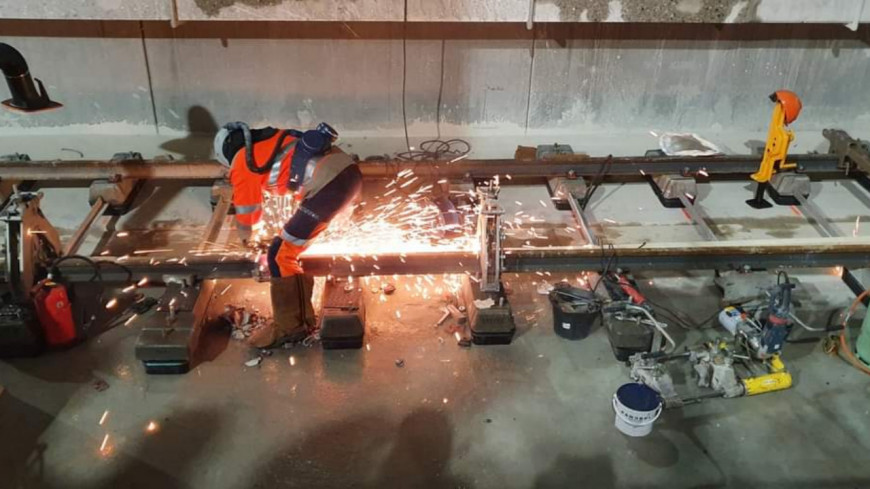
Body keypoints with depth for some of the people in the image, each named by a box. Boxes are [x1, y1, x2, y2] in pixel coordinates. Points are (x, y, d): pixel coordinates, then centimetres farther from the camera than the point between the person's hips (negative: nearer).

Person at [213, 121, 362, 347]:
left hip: (329, 184, -9)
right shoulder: (271, 138, 28)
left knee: (280, 255, 2)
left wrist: (245, 236, 44)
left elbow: (246, 212, 21)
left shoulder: (242, 163, 8)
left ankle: (289, 326, 12)